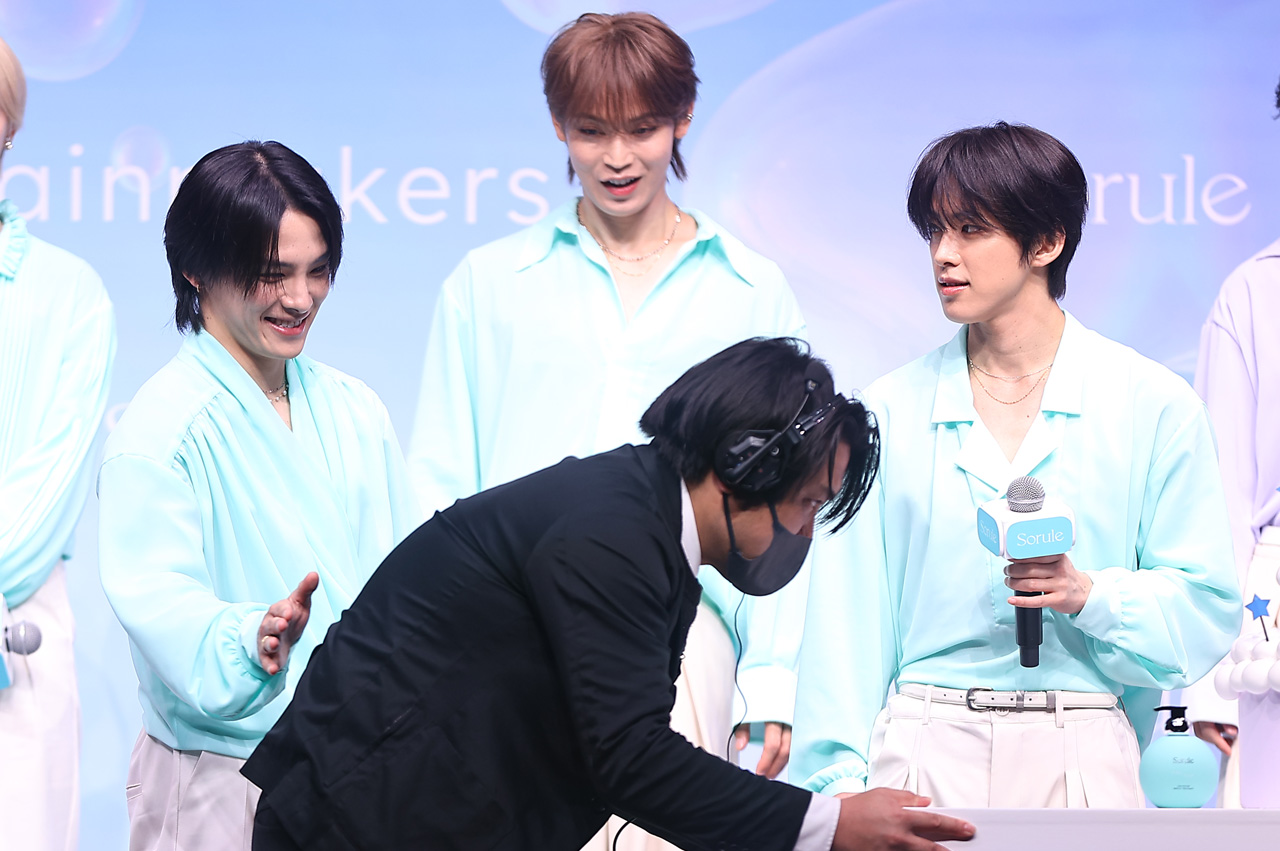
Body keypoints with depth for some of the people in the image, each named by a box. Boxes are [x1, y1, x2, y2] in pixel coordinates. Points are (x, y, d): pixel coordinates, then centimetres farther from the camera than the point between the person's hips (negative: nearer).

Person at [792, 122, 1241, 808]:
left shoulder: (1152, 405, 2)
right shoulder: (892, 409, 7)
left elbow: (1205, 604, 3)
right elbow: (849, 612, 5)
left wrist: (1089, 596, -15)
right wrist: (841, 776, -3)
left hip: (1083, 756, -1)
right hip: (923, 751, 1)